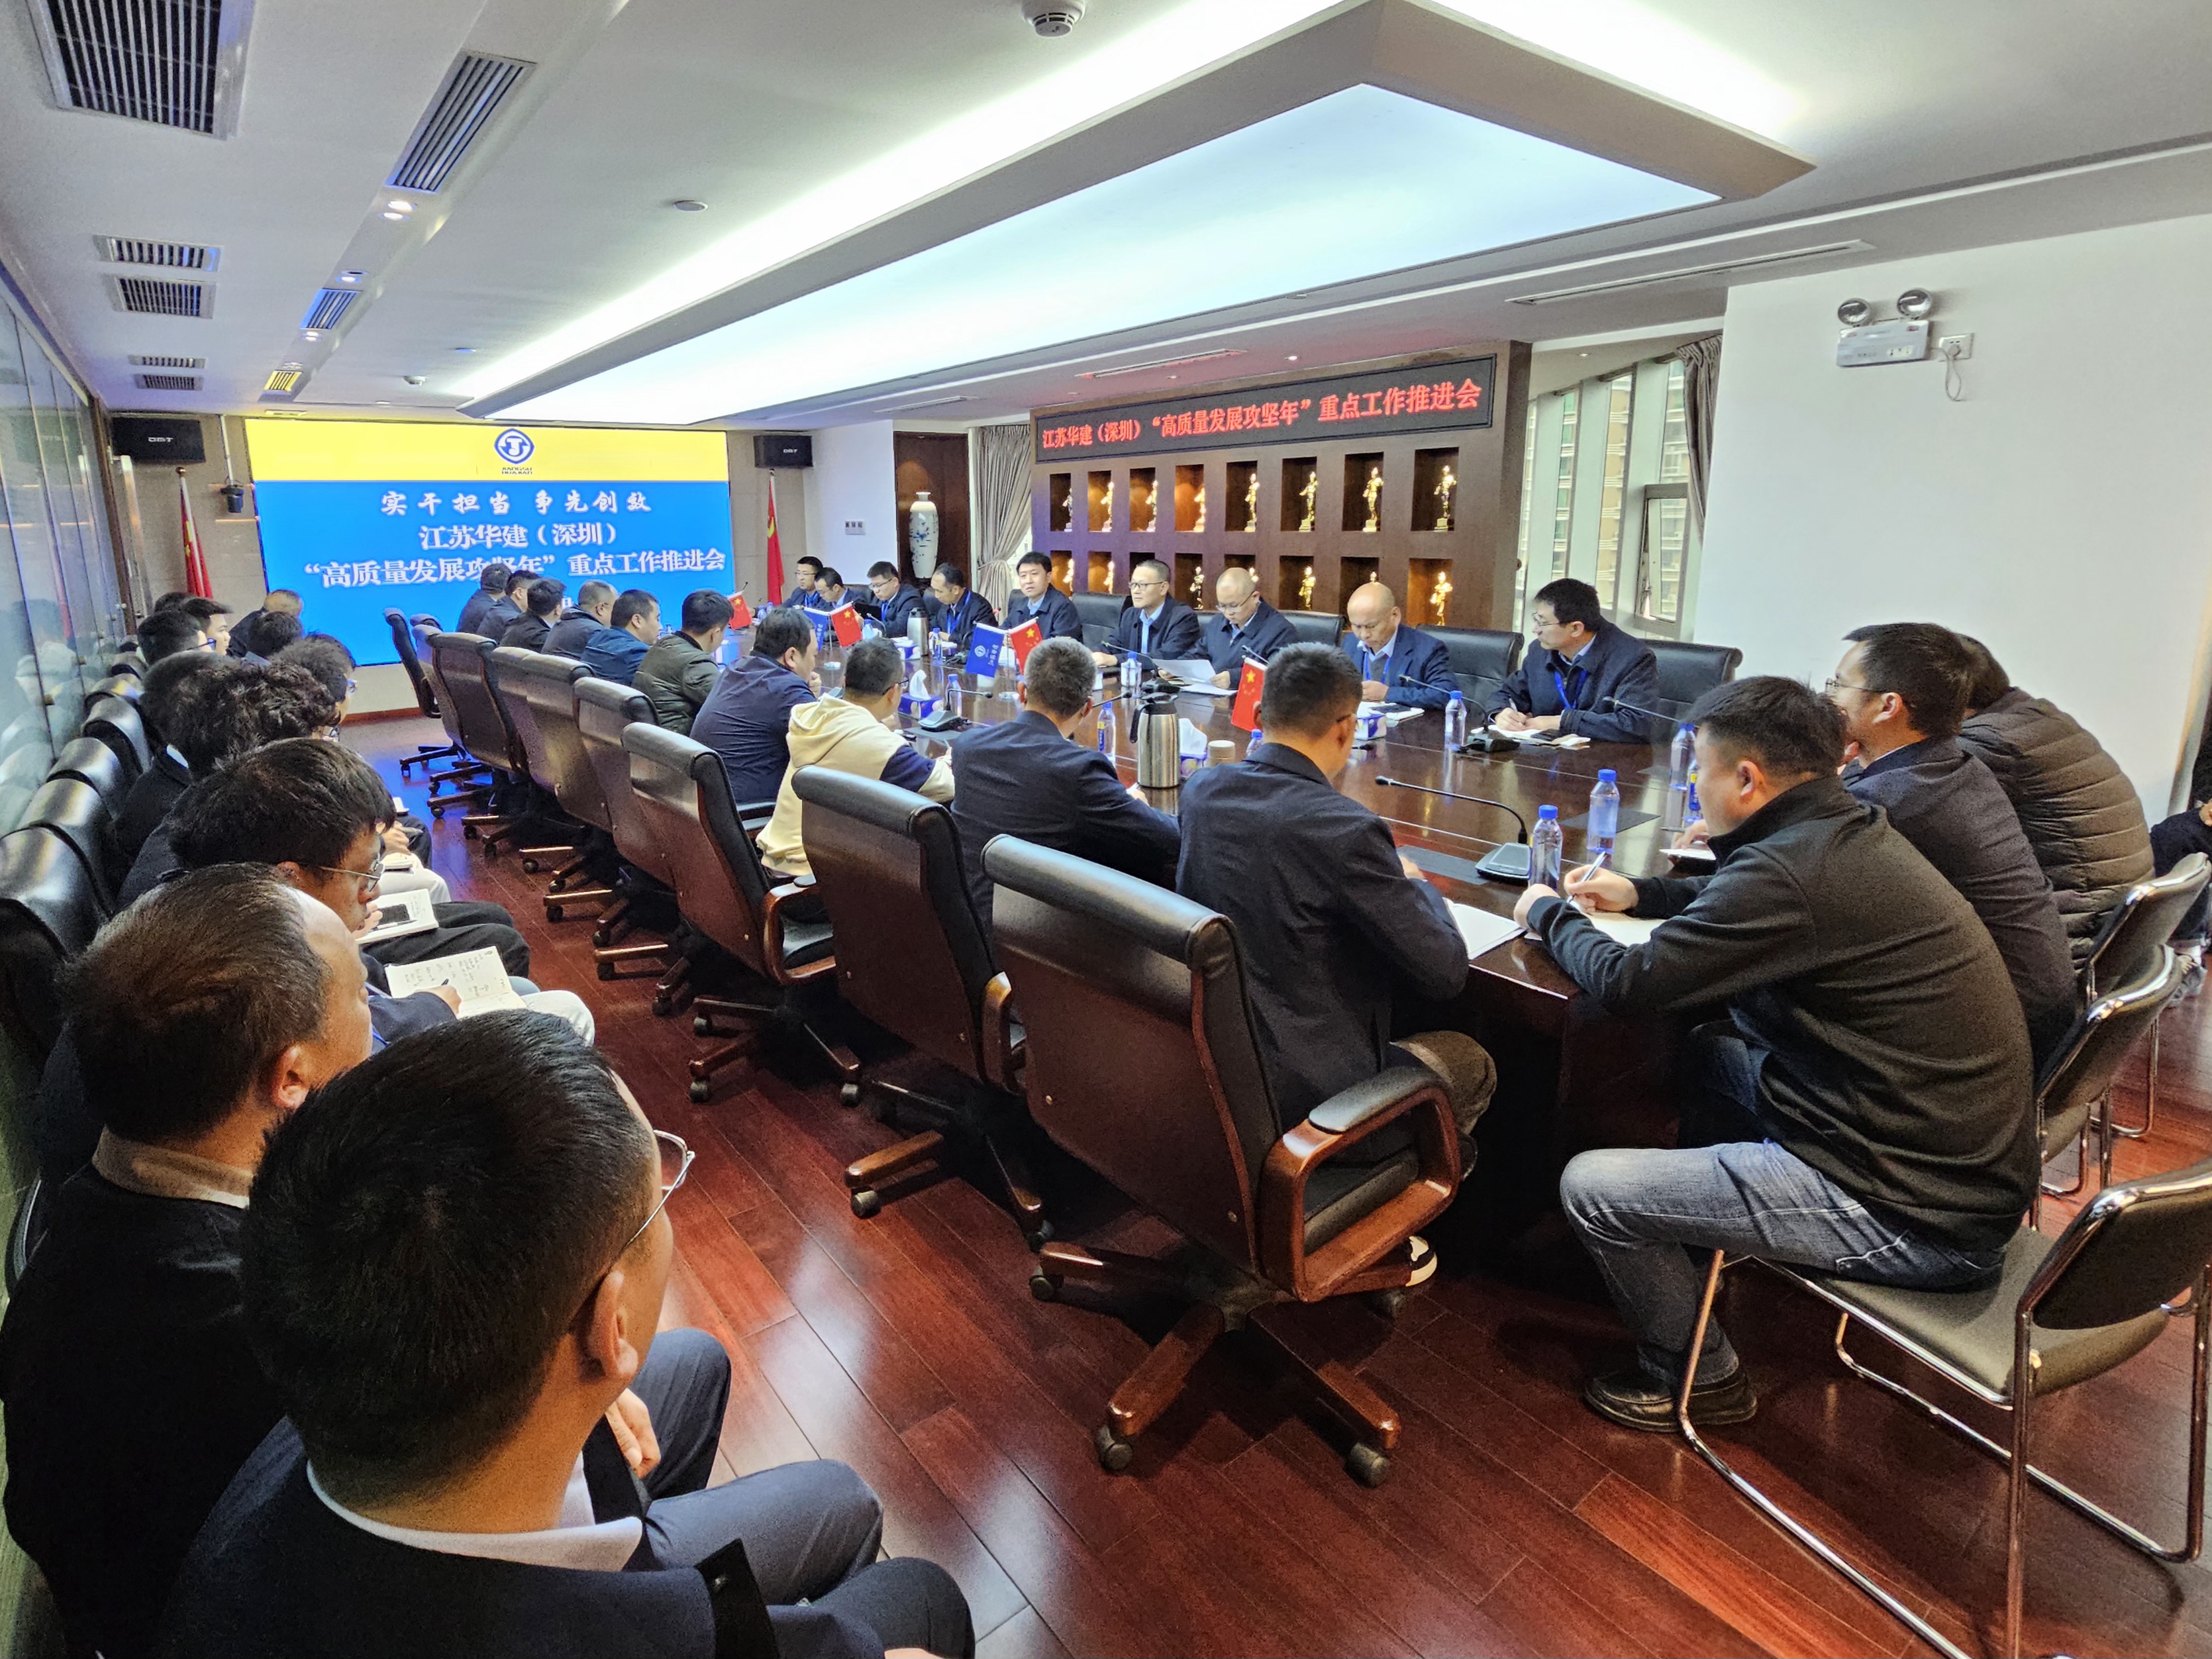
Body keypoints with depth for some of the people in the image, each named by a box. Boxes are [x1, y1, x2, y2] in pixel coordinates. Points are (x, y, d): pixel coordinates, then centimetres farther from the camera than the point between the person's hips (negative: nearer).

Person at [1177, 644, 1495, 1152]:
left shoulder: (1200, 789, -5)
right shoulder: (1344, 829, -26)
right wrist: (1415, 883, 3)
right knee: (1472, 1063, 19)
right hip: (1298, 1095, -7)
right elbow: (1447, 972, -16)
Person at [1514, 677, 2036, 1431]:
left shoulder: (1798, 867, -25)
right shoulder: (1851, 833, 4)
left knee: (1590, 1186, -8)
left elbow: (1628, 982, -20)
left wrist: (1549, 914, -3)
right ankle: (1697, 1251, 38)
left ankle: (1700, 1378, 18)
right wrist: (1640, 894, 19)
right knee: (1714, 1050, 25)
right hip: (1963, 1160, 10)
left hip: (1915, 1219, -10)